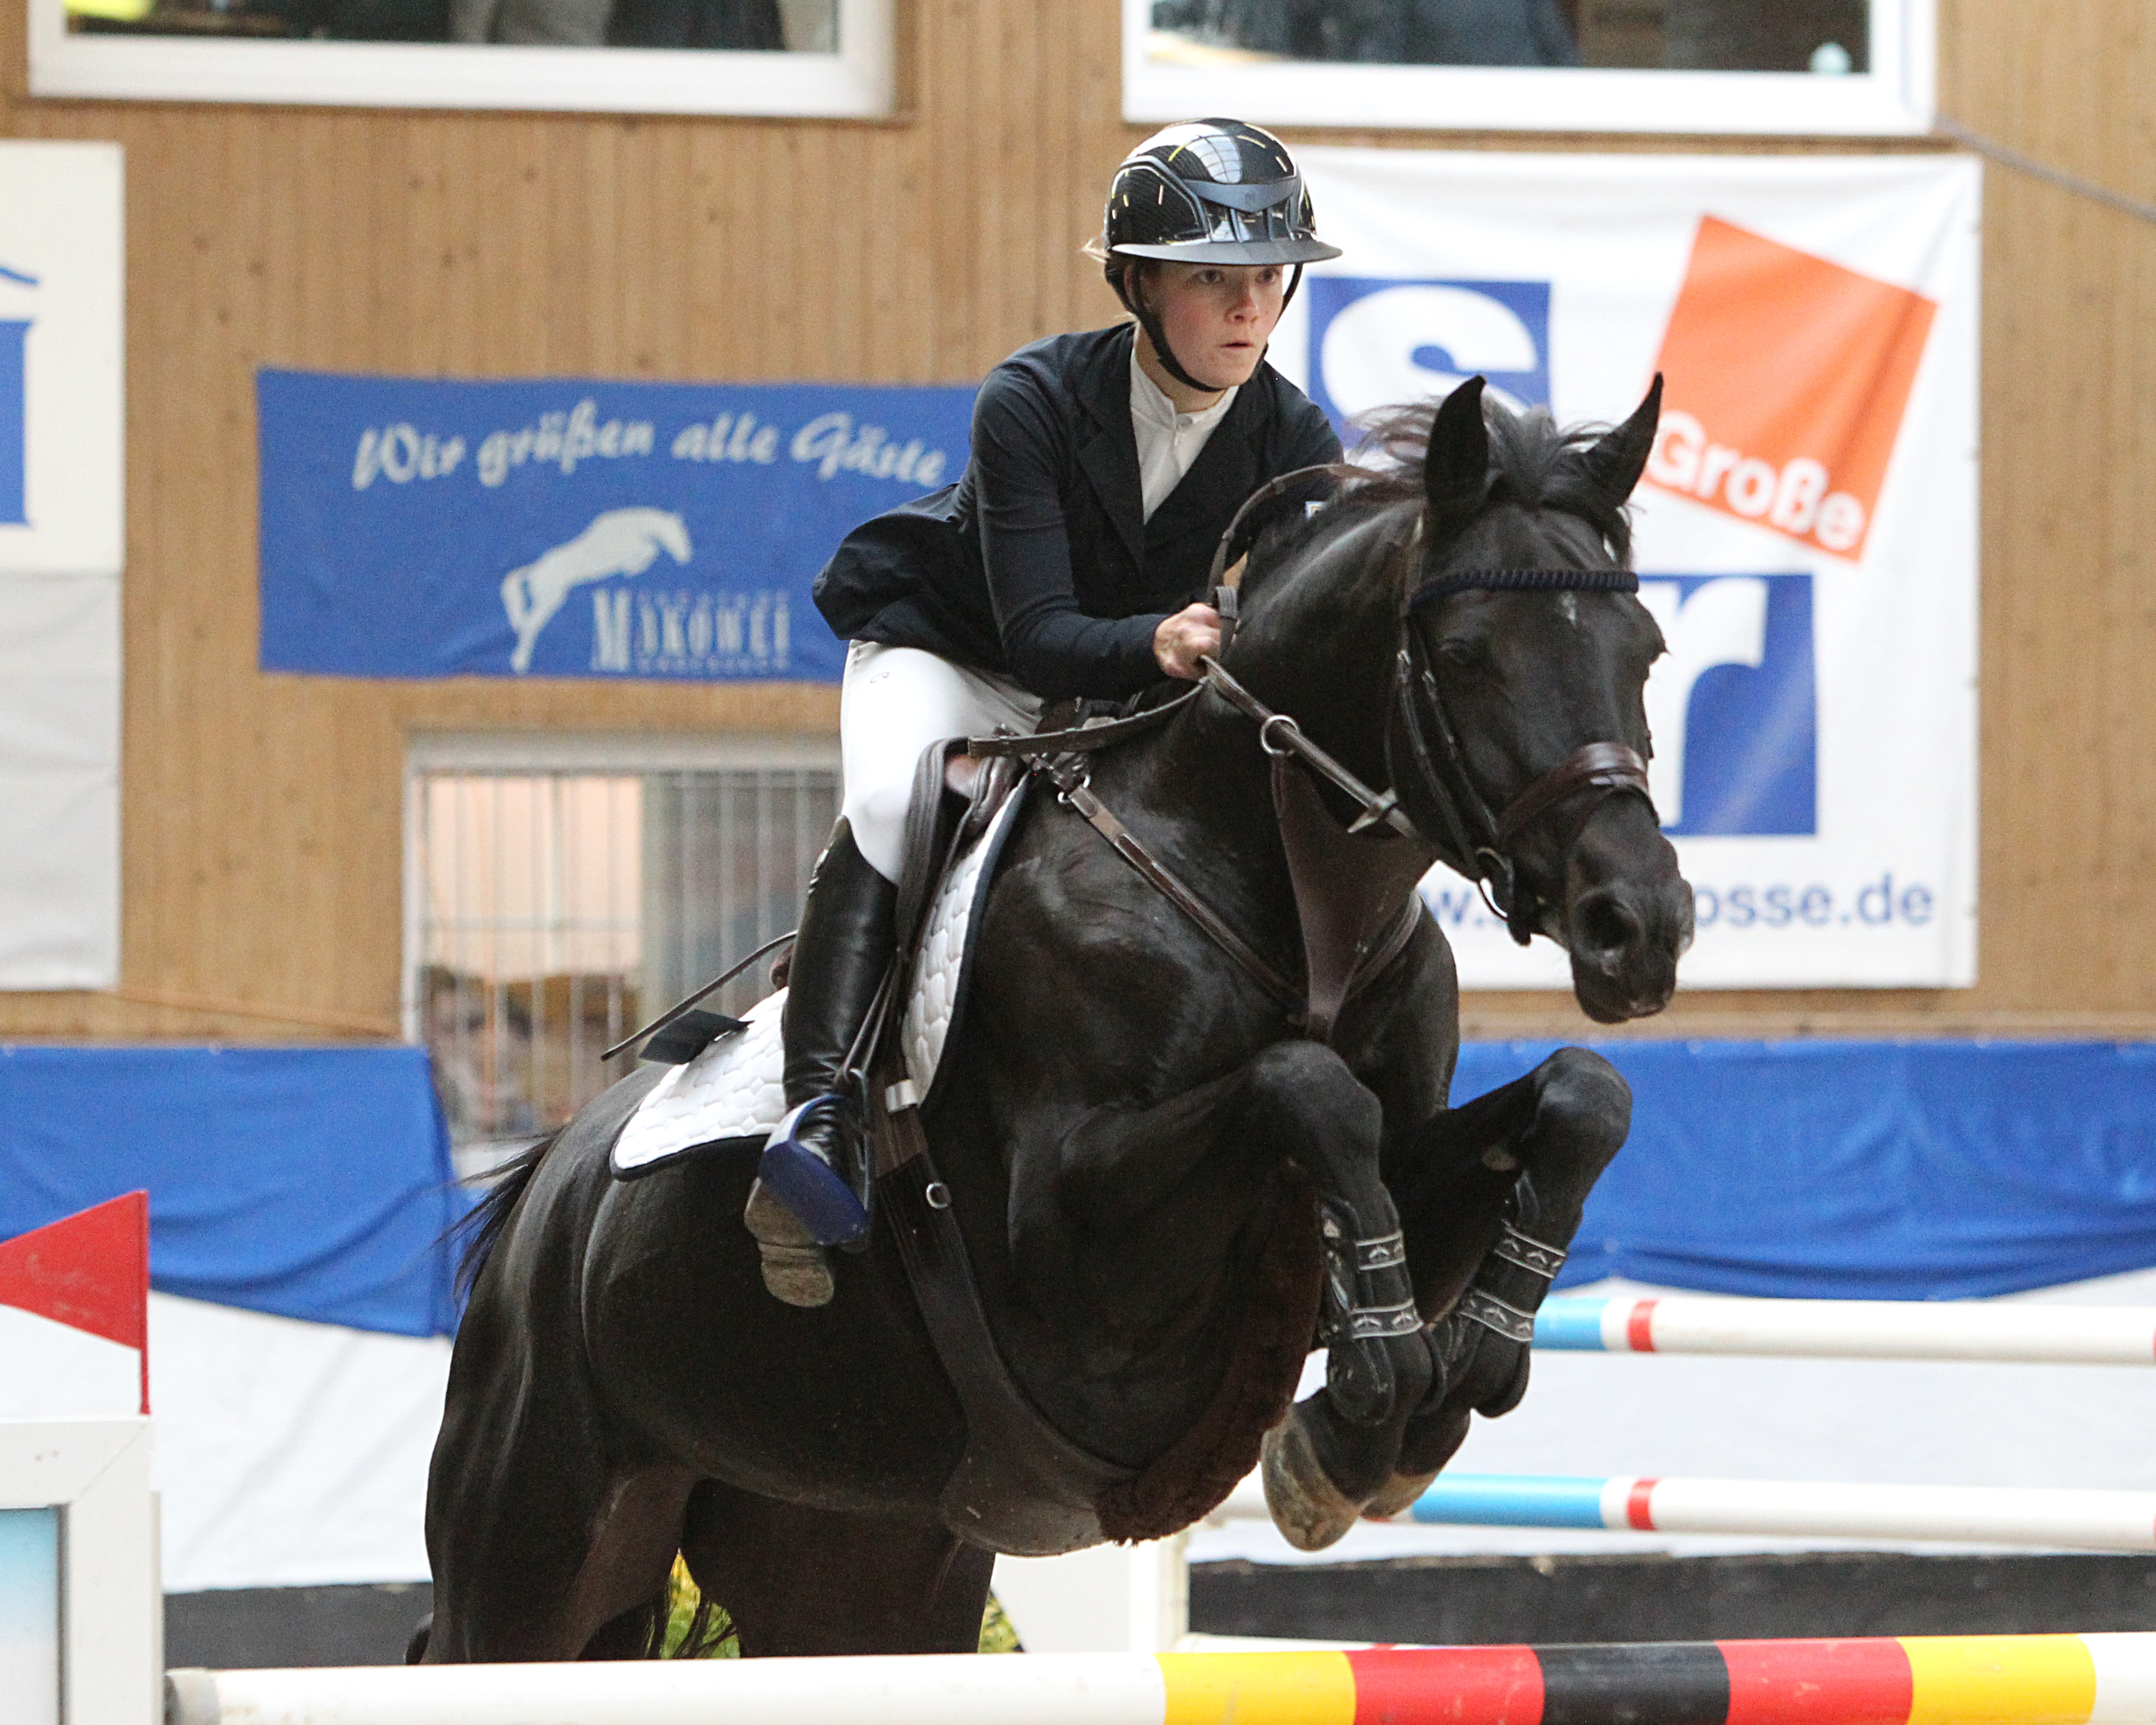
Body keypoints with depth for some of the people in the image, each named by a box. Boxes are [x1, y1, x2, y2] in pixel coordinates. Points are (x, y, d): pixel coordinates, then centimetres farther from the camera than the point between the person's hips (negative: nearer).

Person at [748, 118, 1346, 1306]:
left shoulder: (1295, 444, -13)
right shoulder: (1034, 402, -24)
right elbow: (1036, 629, -29)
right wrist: (1157, 642, -50)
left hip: (1137, 703, 5)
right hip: (950, 660, -5)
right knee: (896, 807, -36)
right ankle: (818, 1106, -46)